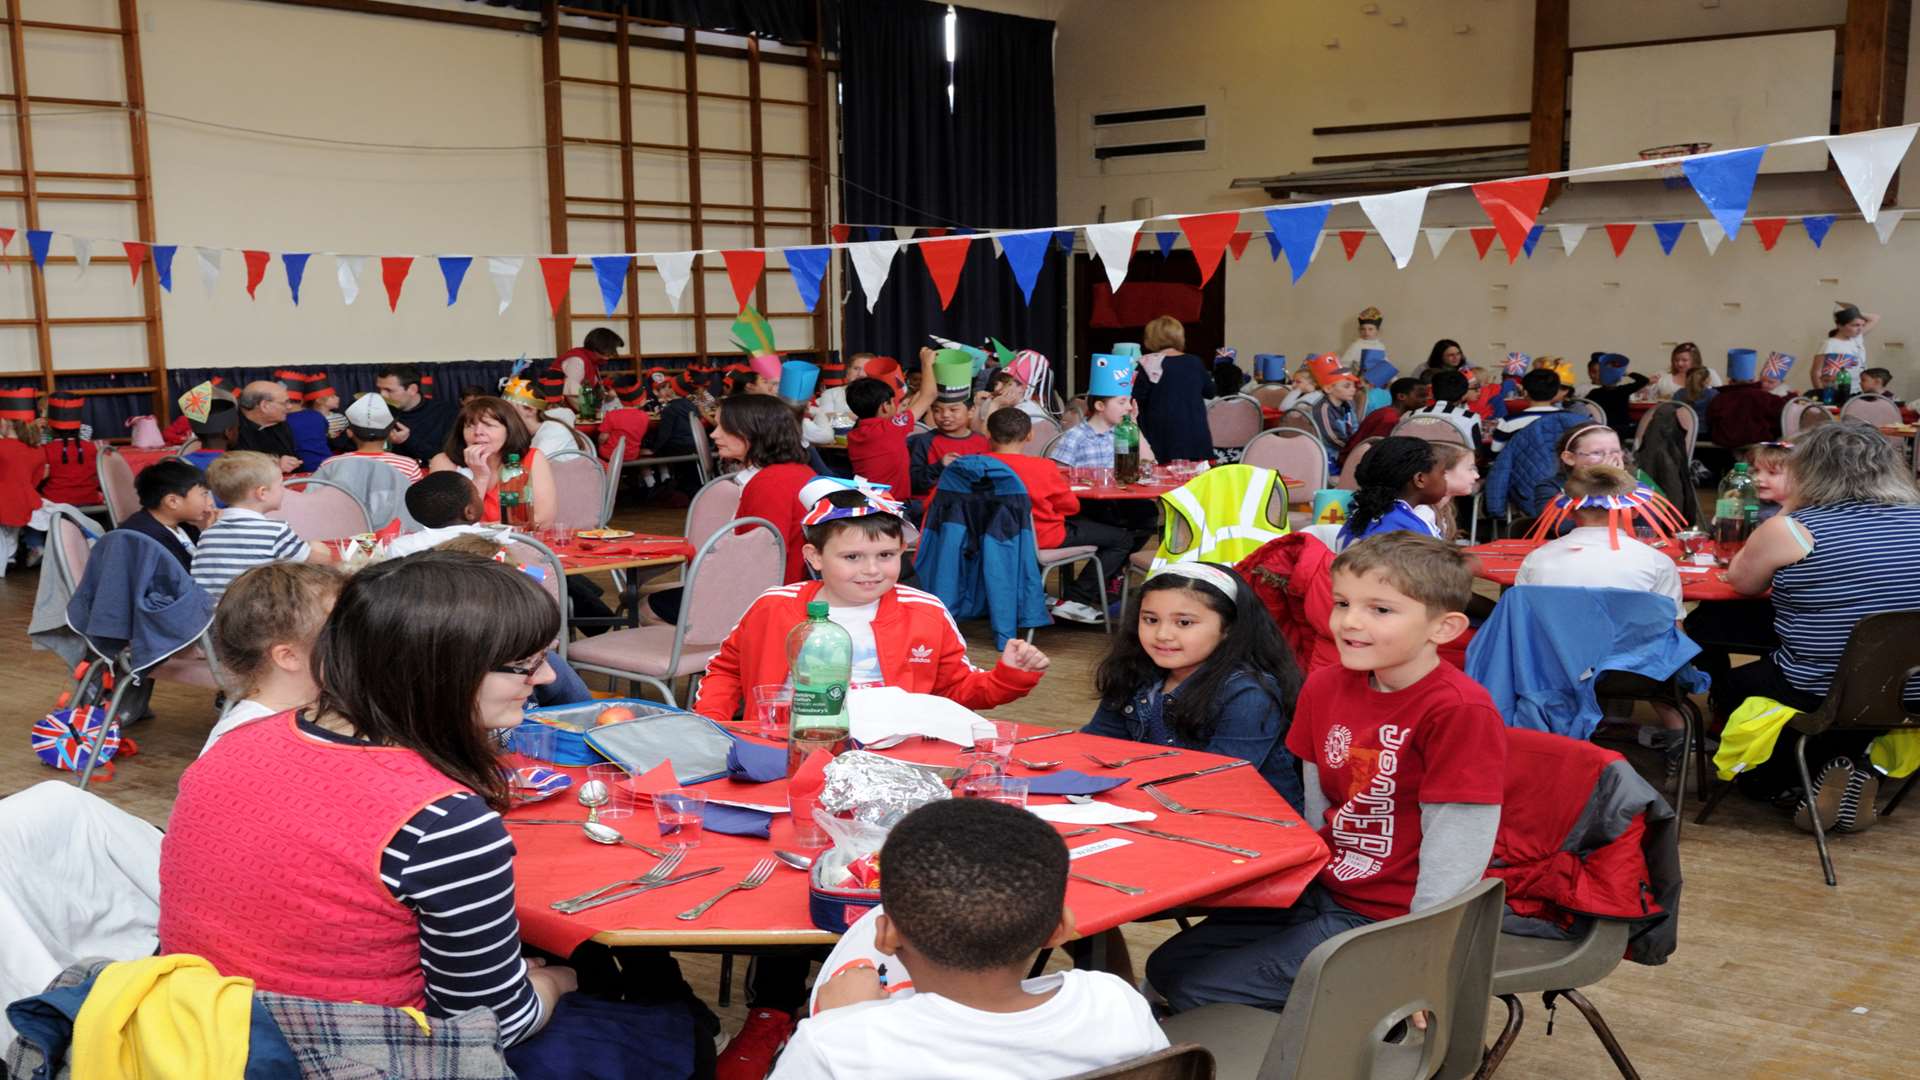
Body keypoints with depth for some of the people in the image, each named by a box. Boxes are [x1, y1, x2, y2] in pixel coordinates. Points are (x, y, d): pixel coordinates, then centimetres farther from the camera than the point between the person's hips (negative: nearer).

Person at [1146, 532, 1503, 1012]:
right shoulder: (1324, 687, 1)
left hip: (1388, 920, -8)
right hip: (1322, 892, 8)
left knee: (1198, 990, -11)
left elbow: (1454, 851, -20)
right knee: (1168, 966, 8)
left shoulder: (1459, 711, -22)